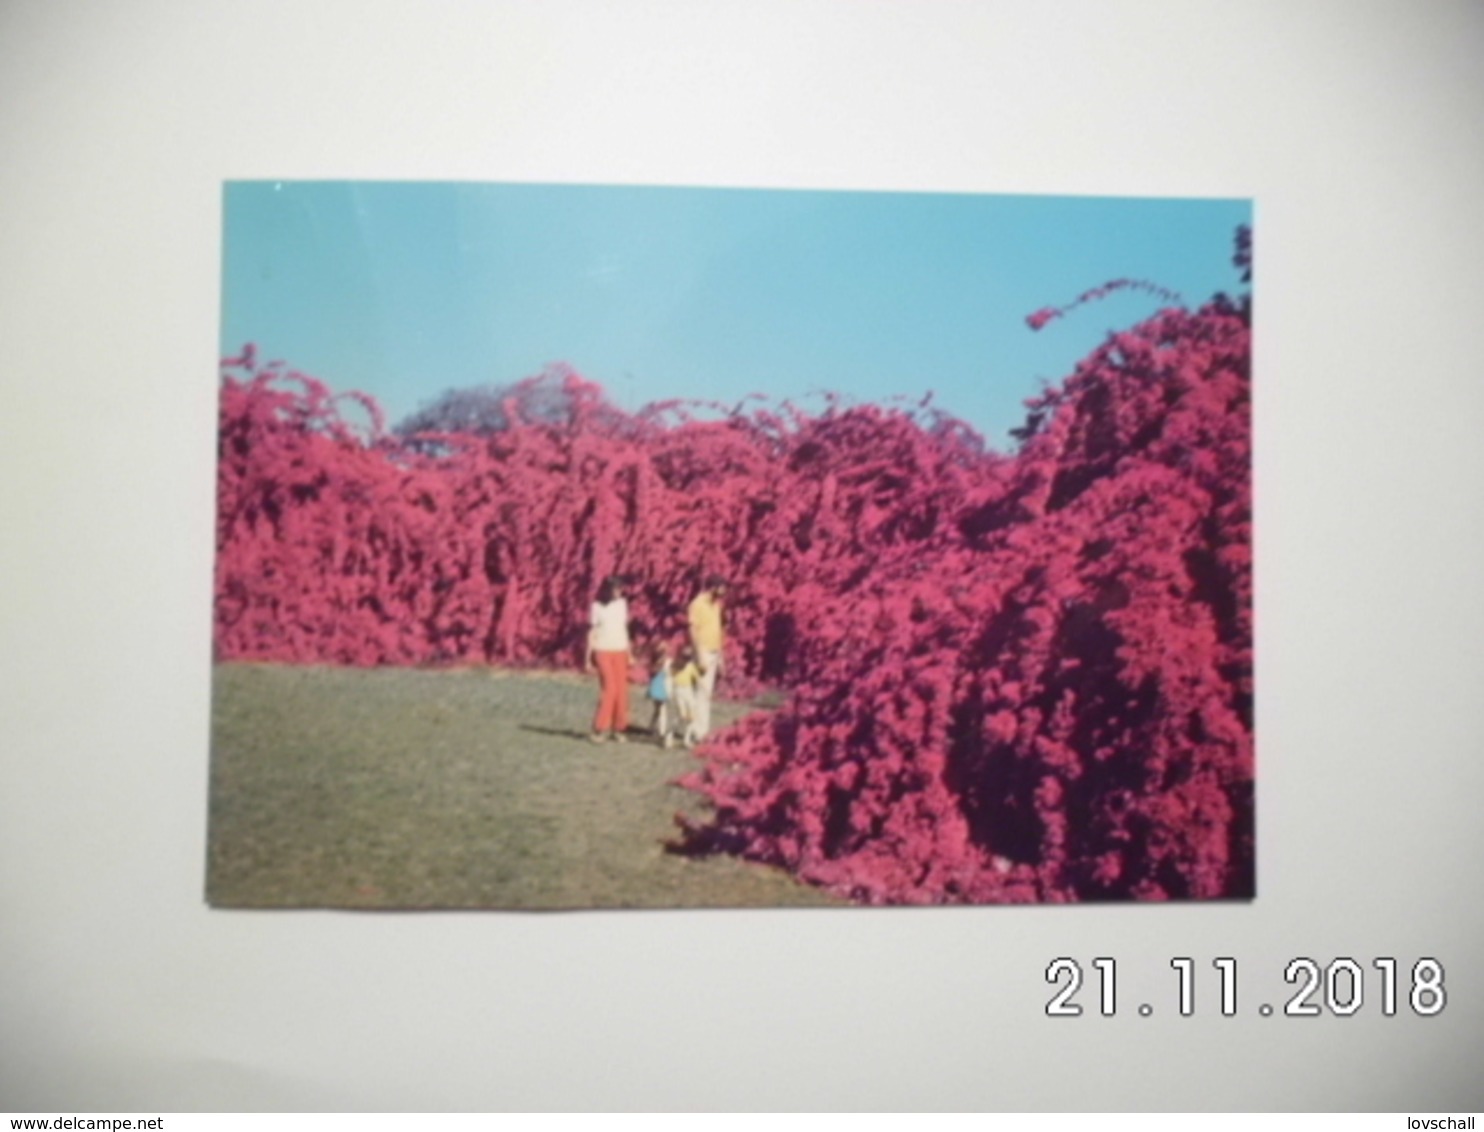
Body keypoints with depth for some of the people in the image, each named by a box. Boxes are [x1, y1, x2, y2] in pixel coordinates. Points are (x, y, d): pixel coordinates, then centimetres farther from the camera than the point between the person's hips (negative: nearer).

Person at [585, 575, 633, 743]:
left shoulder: (622, 604, 8)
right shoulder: (597, 606, -4)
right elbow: (591, 632, -1)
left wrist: (629, 653, 15)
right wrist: (588, 658, -3)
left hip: (619, 652, 4)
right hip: (603, 651, -4)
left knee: (622, 690, -1)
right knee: (609, 688, -15)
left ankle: (618, 729, 6)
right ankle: (598, 728, -6)